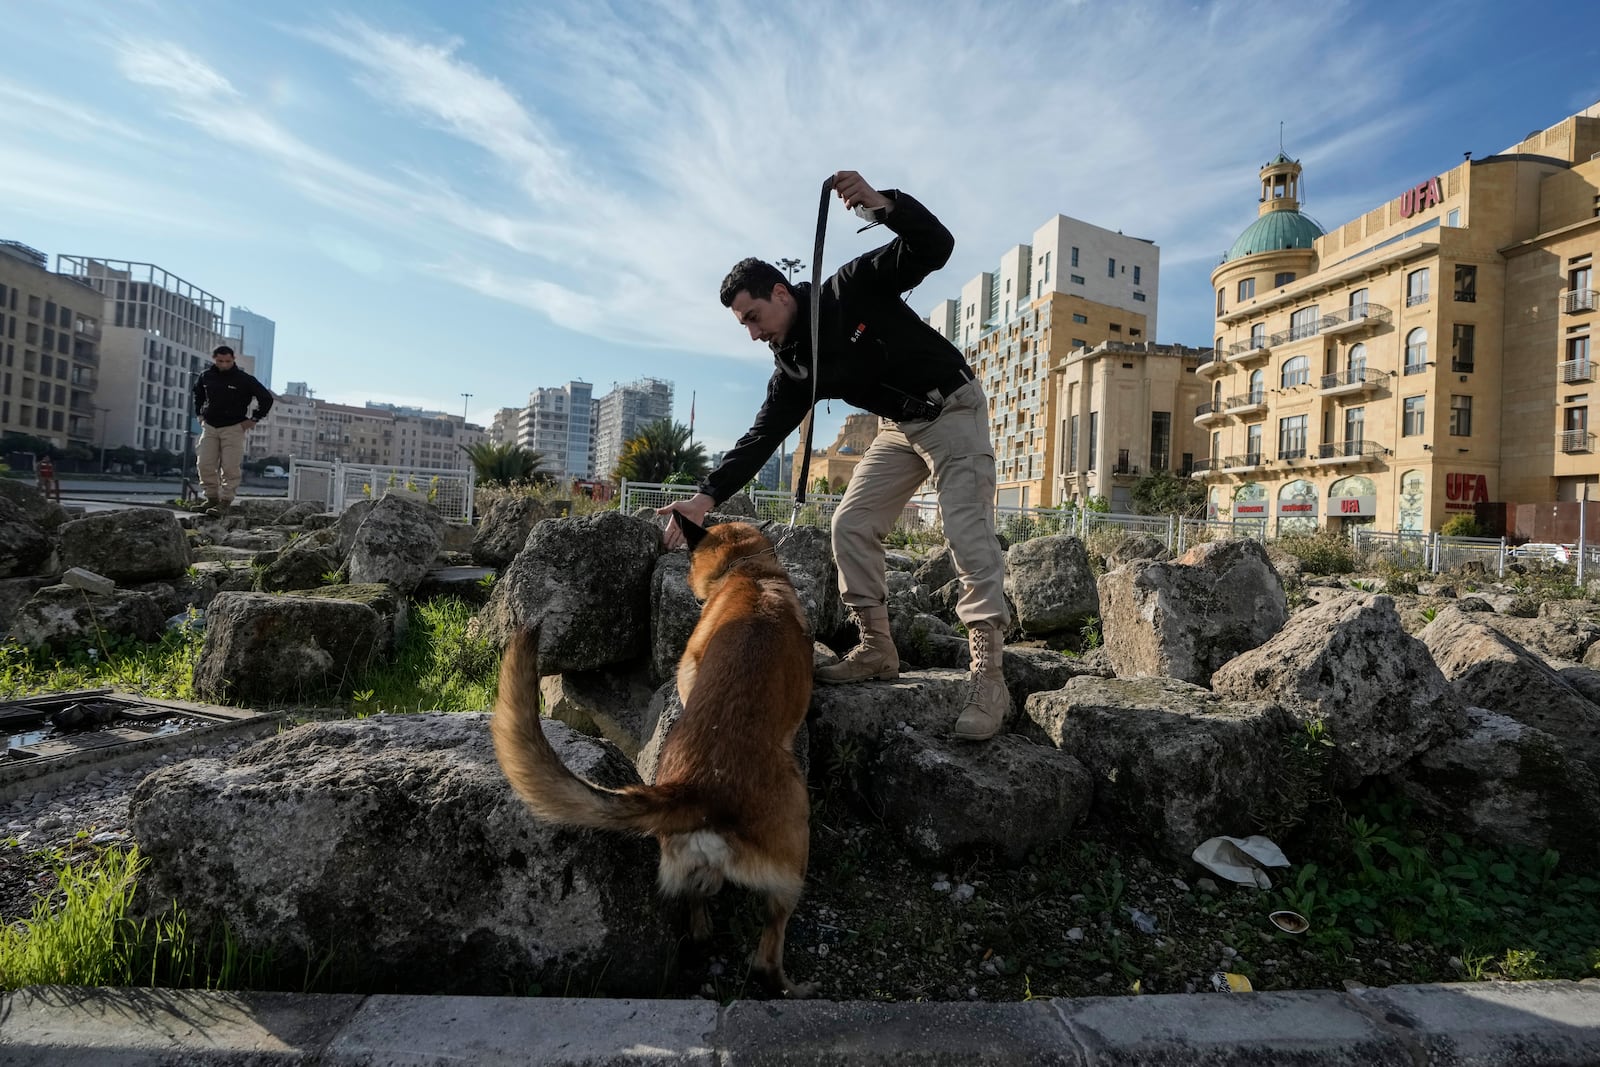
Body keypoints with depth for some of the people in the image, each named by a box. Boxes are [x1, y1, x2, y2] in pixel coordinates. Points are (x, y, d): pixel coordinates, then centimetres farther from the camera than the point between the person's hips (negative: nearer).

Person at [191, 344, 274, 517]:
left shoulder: (244, 379, -7)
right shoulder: (206, 376, 6)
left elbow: (267, 398, -3)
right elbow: (197, 393, 28)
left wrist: (254, 419, -4)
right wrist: (199, 413, 19)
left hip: (233, 428, -4)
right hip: (209, 427, 5)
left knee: (230, 467, -7)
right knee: (205, 465, 2)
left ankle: (225, 501, -2)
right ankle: (212, 497, 13)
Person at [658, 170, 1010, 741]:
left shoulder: (853, 288, -15)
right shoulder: (794, 368, -1)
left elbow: (935, 247, -21)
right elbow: (761, 437, -6)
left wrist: (881, 202, -37)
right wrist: (708, 495, -15)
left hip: (953, 409, -6)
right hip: (898, 428, 6)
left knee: (970, 537, -15)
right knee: (850, 526, -3)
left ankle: (987, 677, -13)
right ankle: (877, 648, 6)